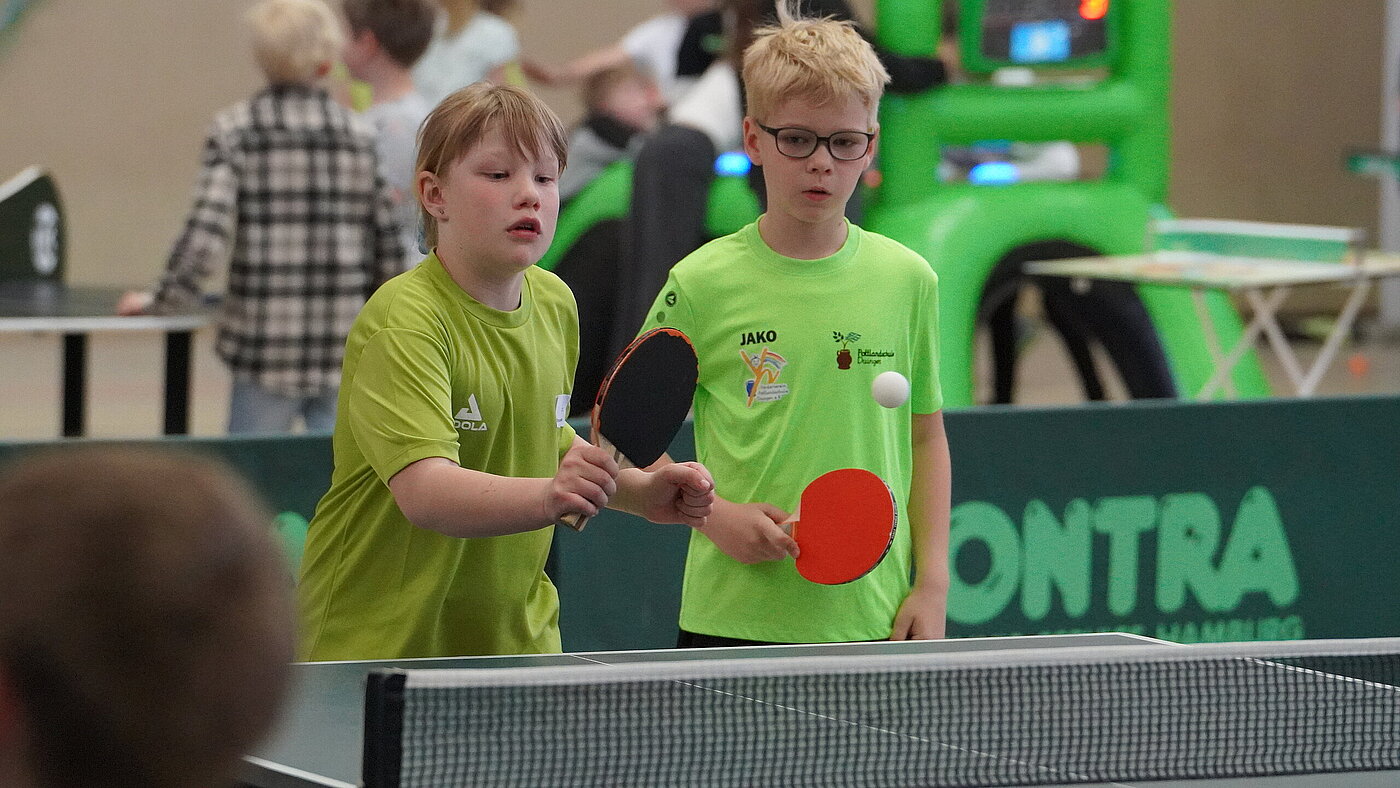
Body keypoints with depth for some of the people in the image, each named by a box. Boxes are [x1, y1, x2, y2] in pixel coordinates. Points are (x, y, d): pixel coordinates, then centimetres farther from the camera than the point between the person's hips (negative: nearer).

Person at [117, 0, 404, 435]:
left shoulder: (234, 130, -3)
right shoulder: (361, 135, 3)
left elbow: (206, 232, -12)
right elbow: (387, 246, 6)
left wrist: (165, 297, 2)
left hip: (267, 343, -2)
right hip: (346, 349, 2)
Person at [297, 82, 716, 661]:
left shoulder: (554, 304, 4)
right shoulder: (402, 320, -20)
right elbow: (425, 490, -34)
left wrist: (639, 491, 6)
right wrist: (547, 497, -48)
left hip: (518, 636, 6)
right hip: (382, 638, -6)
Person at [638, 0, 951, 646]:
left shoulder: (907, 280, 5)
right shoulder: (702, 284, -3)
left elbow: (926, 436, 13)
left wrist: (931, 583, 6)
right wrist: (714, 515, -12)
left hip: (875, 620, 2)